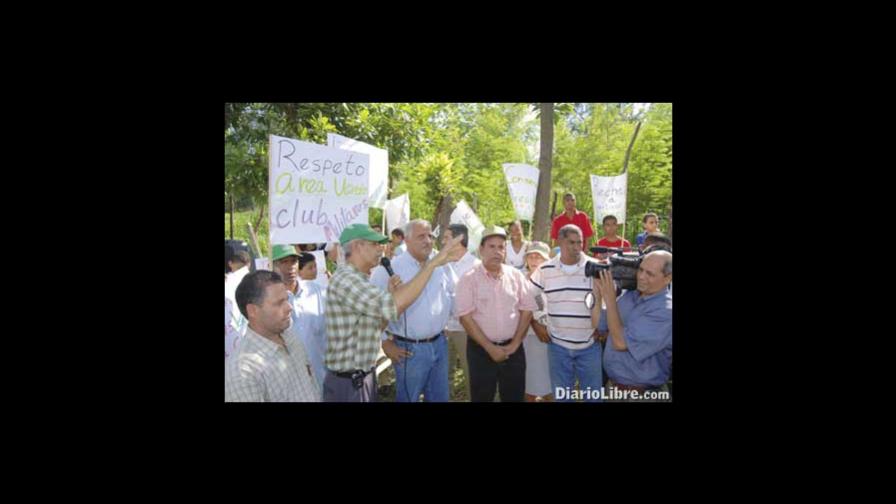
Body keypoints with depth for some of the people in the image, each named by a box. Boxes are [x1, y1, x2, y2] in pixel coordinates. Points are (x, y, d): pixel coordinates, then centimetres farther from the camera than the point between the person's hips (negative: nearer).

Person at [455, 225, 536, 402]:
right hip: (481, 350, -2)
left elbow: (527, 310, 4)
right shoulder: (469, 279, -7)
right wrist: (490, 347, -12)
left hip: (513, 349, 3)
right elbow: (465, 317, -11)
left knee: (515, 397, 13)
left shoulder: (516, 276, 3)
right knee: (482, 397, 9)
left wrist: (515, 344, -4)